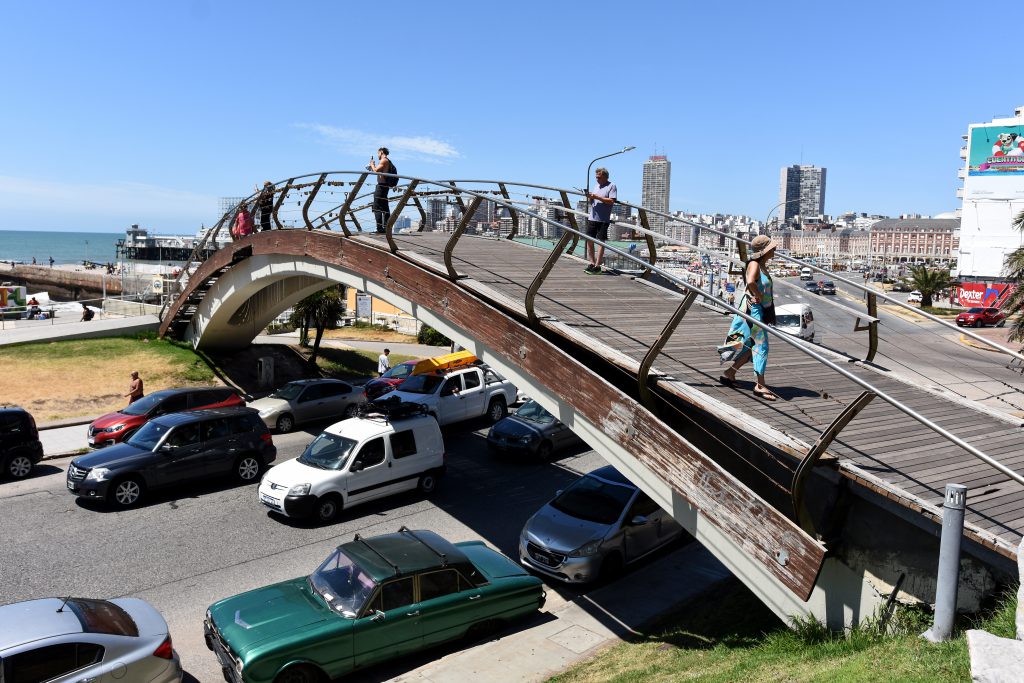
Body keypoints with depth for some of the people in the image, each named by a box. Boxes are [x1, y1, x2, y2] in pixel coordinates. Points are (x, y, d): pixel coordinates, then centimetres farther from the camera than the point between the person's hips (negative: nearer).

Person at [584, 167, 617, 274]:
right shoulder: (596, 187, 20)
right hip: (592, 218, 7)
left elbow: (611, 201, -14)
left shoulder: (612, 186, -1)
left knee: (600, 242, -6)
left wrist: (597, 197, -17)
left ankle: (597, 266, -6)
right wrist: (590, 198, 1)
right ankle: (592, 263, 15)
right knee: (589, 241, 6)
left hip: (603, 220, -7)